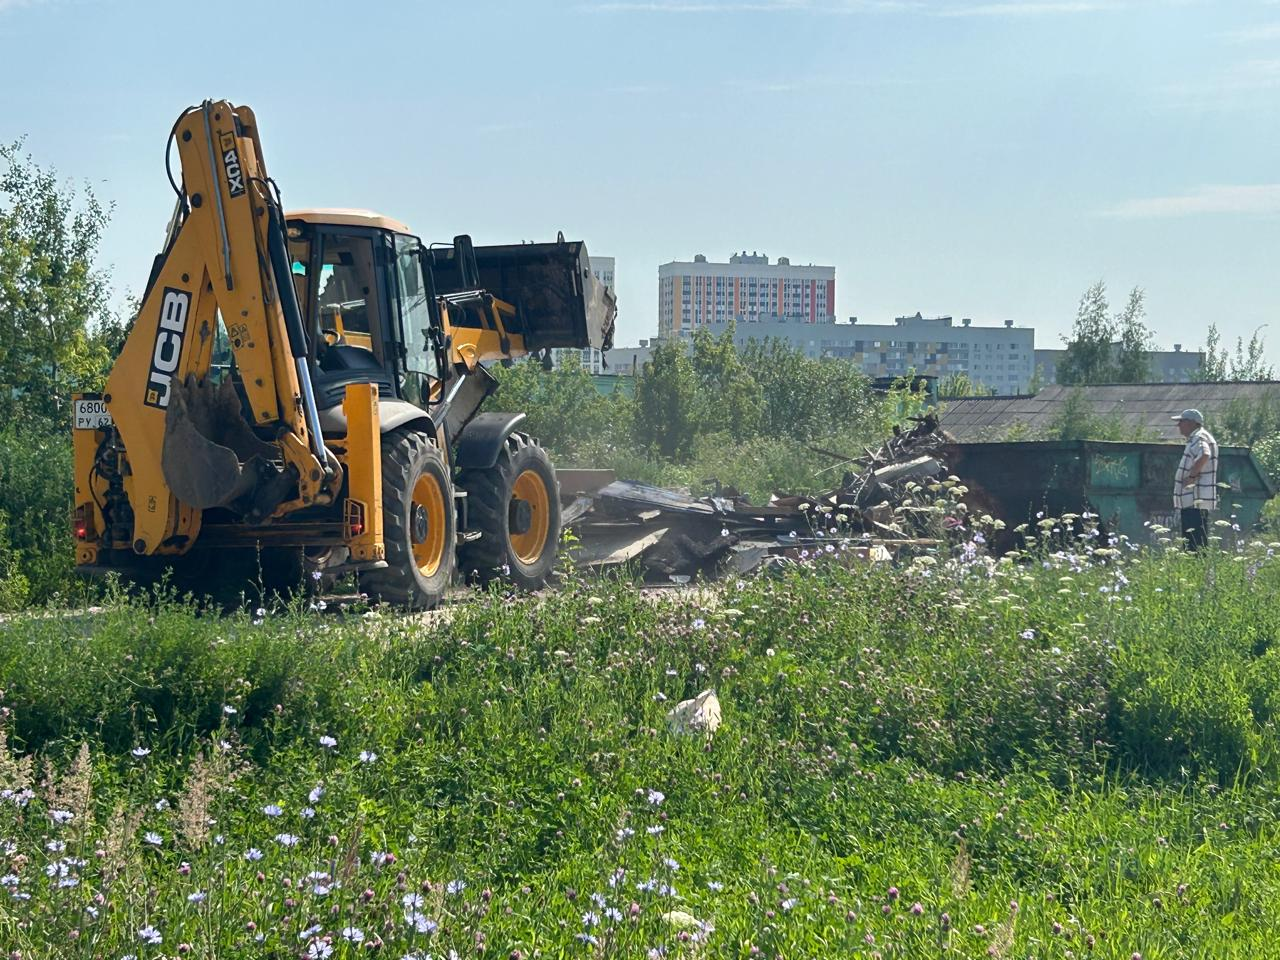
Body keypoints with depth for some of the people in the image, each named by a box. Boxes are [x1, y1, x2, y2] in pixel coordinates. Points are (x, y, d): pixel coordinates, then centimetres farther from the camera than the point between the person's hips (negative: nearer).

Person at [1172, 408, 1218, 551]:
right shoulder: (1195, 439, 21)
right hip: (1191, 501, 11)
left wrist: (1191, 476, -24)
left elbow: (1204, 455, -33)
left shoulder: (1199, 438, -12)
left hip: (1197, 501, -11)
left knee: (1197, 543, -13)